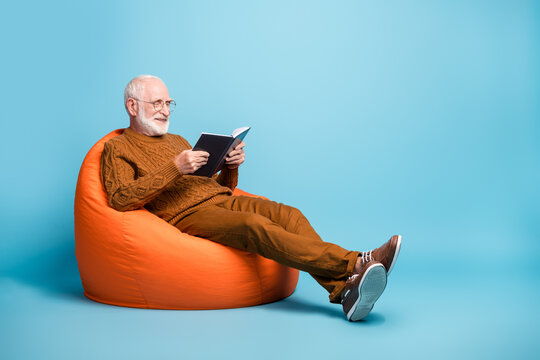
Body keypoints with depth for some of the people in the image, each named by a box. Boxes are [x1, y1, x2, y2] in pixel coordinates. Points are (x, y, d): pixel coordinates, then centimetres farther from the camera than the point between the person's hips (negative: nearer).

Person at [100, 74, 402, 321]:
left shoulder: (177, 141, 31)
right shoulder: (118, 148, 11)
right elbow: (120, 200, -9)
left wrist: (231, 168, 5)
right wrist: (174, 168, -15)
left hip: (223, 200, 7)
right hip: (187, 215, -7)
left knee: (288, 214, -21)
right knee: (254, 226, -33)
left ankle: (345, 289, -37)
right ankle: (356, 263, -41)